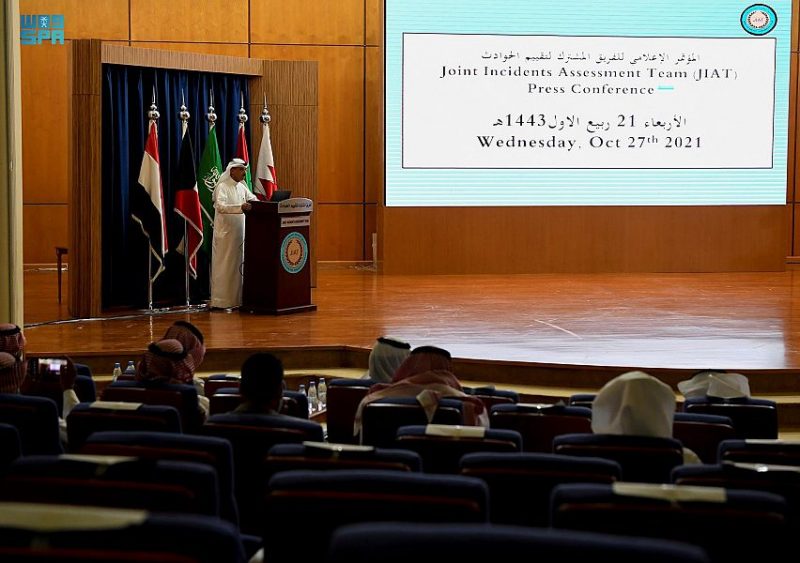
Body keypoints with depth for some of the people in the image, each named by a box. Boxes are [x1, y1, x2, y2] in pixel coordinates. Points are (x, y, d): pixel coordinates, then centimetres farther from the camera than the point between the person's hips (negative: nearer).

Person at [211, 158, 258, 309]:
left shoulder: (242, 187, 12)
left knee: (238, 266, 8)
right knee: (224, 267, -4)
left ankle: (236, 299, 14)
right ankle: (220, 301, -1)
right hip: (225, 233, -7)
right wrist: (240, 207, -37)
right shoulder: (222, 187, -10)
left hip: (239, 233, 7)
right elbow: (220, 206, -25)